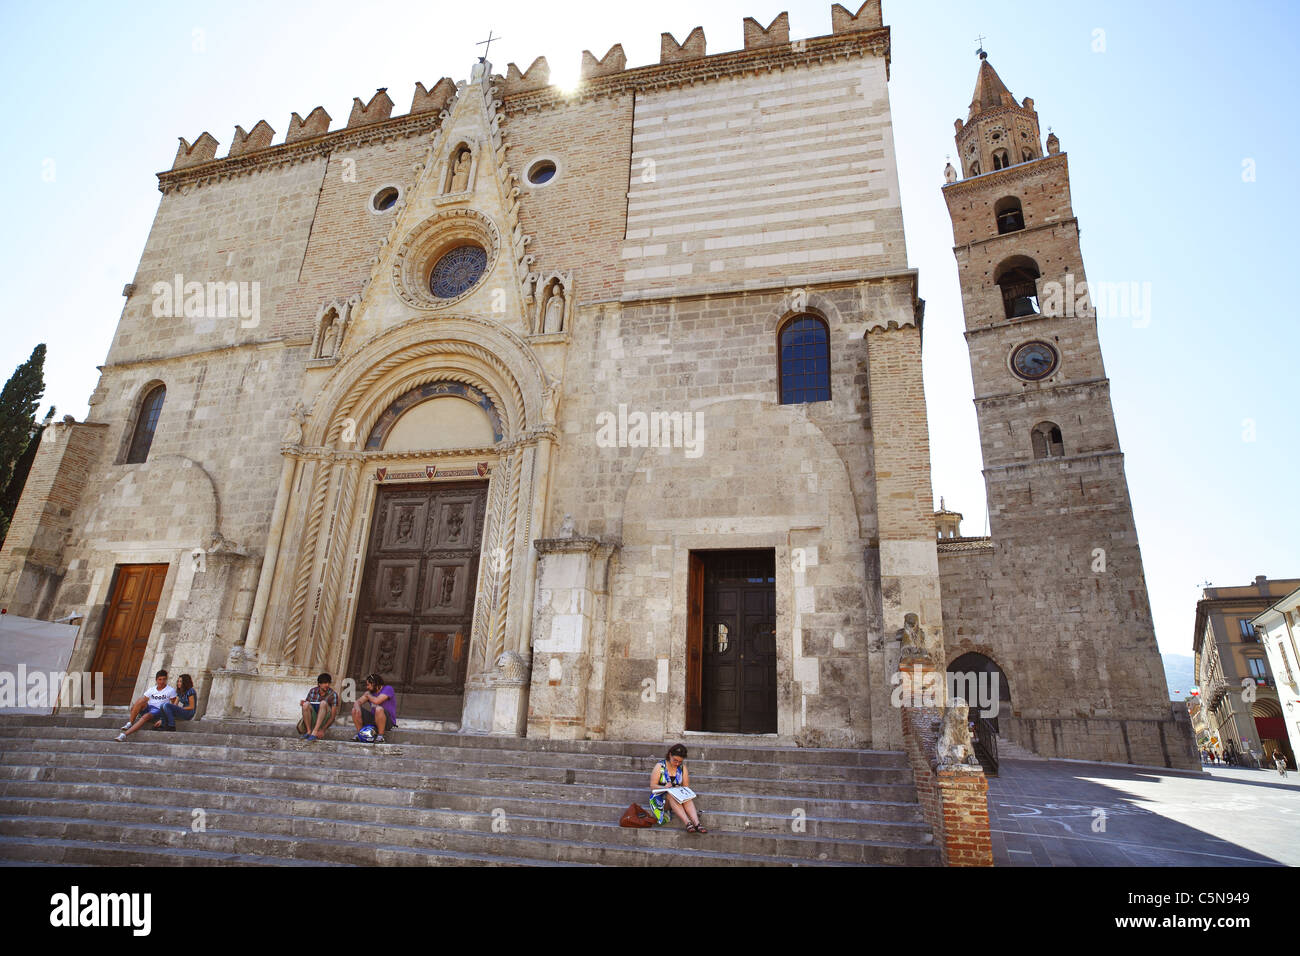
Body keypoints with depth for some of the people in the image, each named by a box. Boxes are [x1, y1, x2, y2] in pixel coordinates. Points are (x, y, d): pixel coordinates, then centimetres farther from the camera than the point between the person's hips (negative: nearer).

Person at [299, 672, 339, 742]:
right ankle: (309, 731, -17)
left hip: (324, 721, -3)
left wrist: (323, 729, -20)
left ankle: (314, 732, -35)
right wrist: (303, 703, -15)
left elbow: (333, 716, -10)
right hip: (312, 720, 3)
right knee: (306, 704, -24)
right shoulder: (312, 691, 3)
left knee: (323, 703, -30)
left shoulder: (333, 695, -7)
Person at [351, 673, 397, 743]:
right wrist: (357, 707, -20)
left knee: (379, 709, -38)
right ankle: (359, 733, 6)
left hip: (388, 721, -7)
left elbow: (376, 701, -25)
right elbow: (358, 702, 5)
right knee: (354, 710, 0)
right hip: (373, 719, 7)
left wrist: (368, 696, -5)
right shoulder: (370, 692, 11)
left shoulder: (388, 689, -12)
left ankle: (381, 736, -25)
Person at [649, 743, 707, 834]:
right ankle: (688, 823, -49)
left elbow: (686, 787, 5)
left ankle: (697, 823, -48)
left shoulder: (682, 767, 7)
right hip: (660, 799, -3)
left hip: (678, 797, 3)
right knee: (671, 794, -36)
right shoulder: (660, 766, -4)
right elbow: (652, 786, -8)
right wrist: (664, 787, -28)